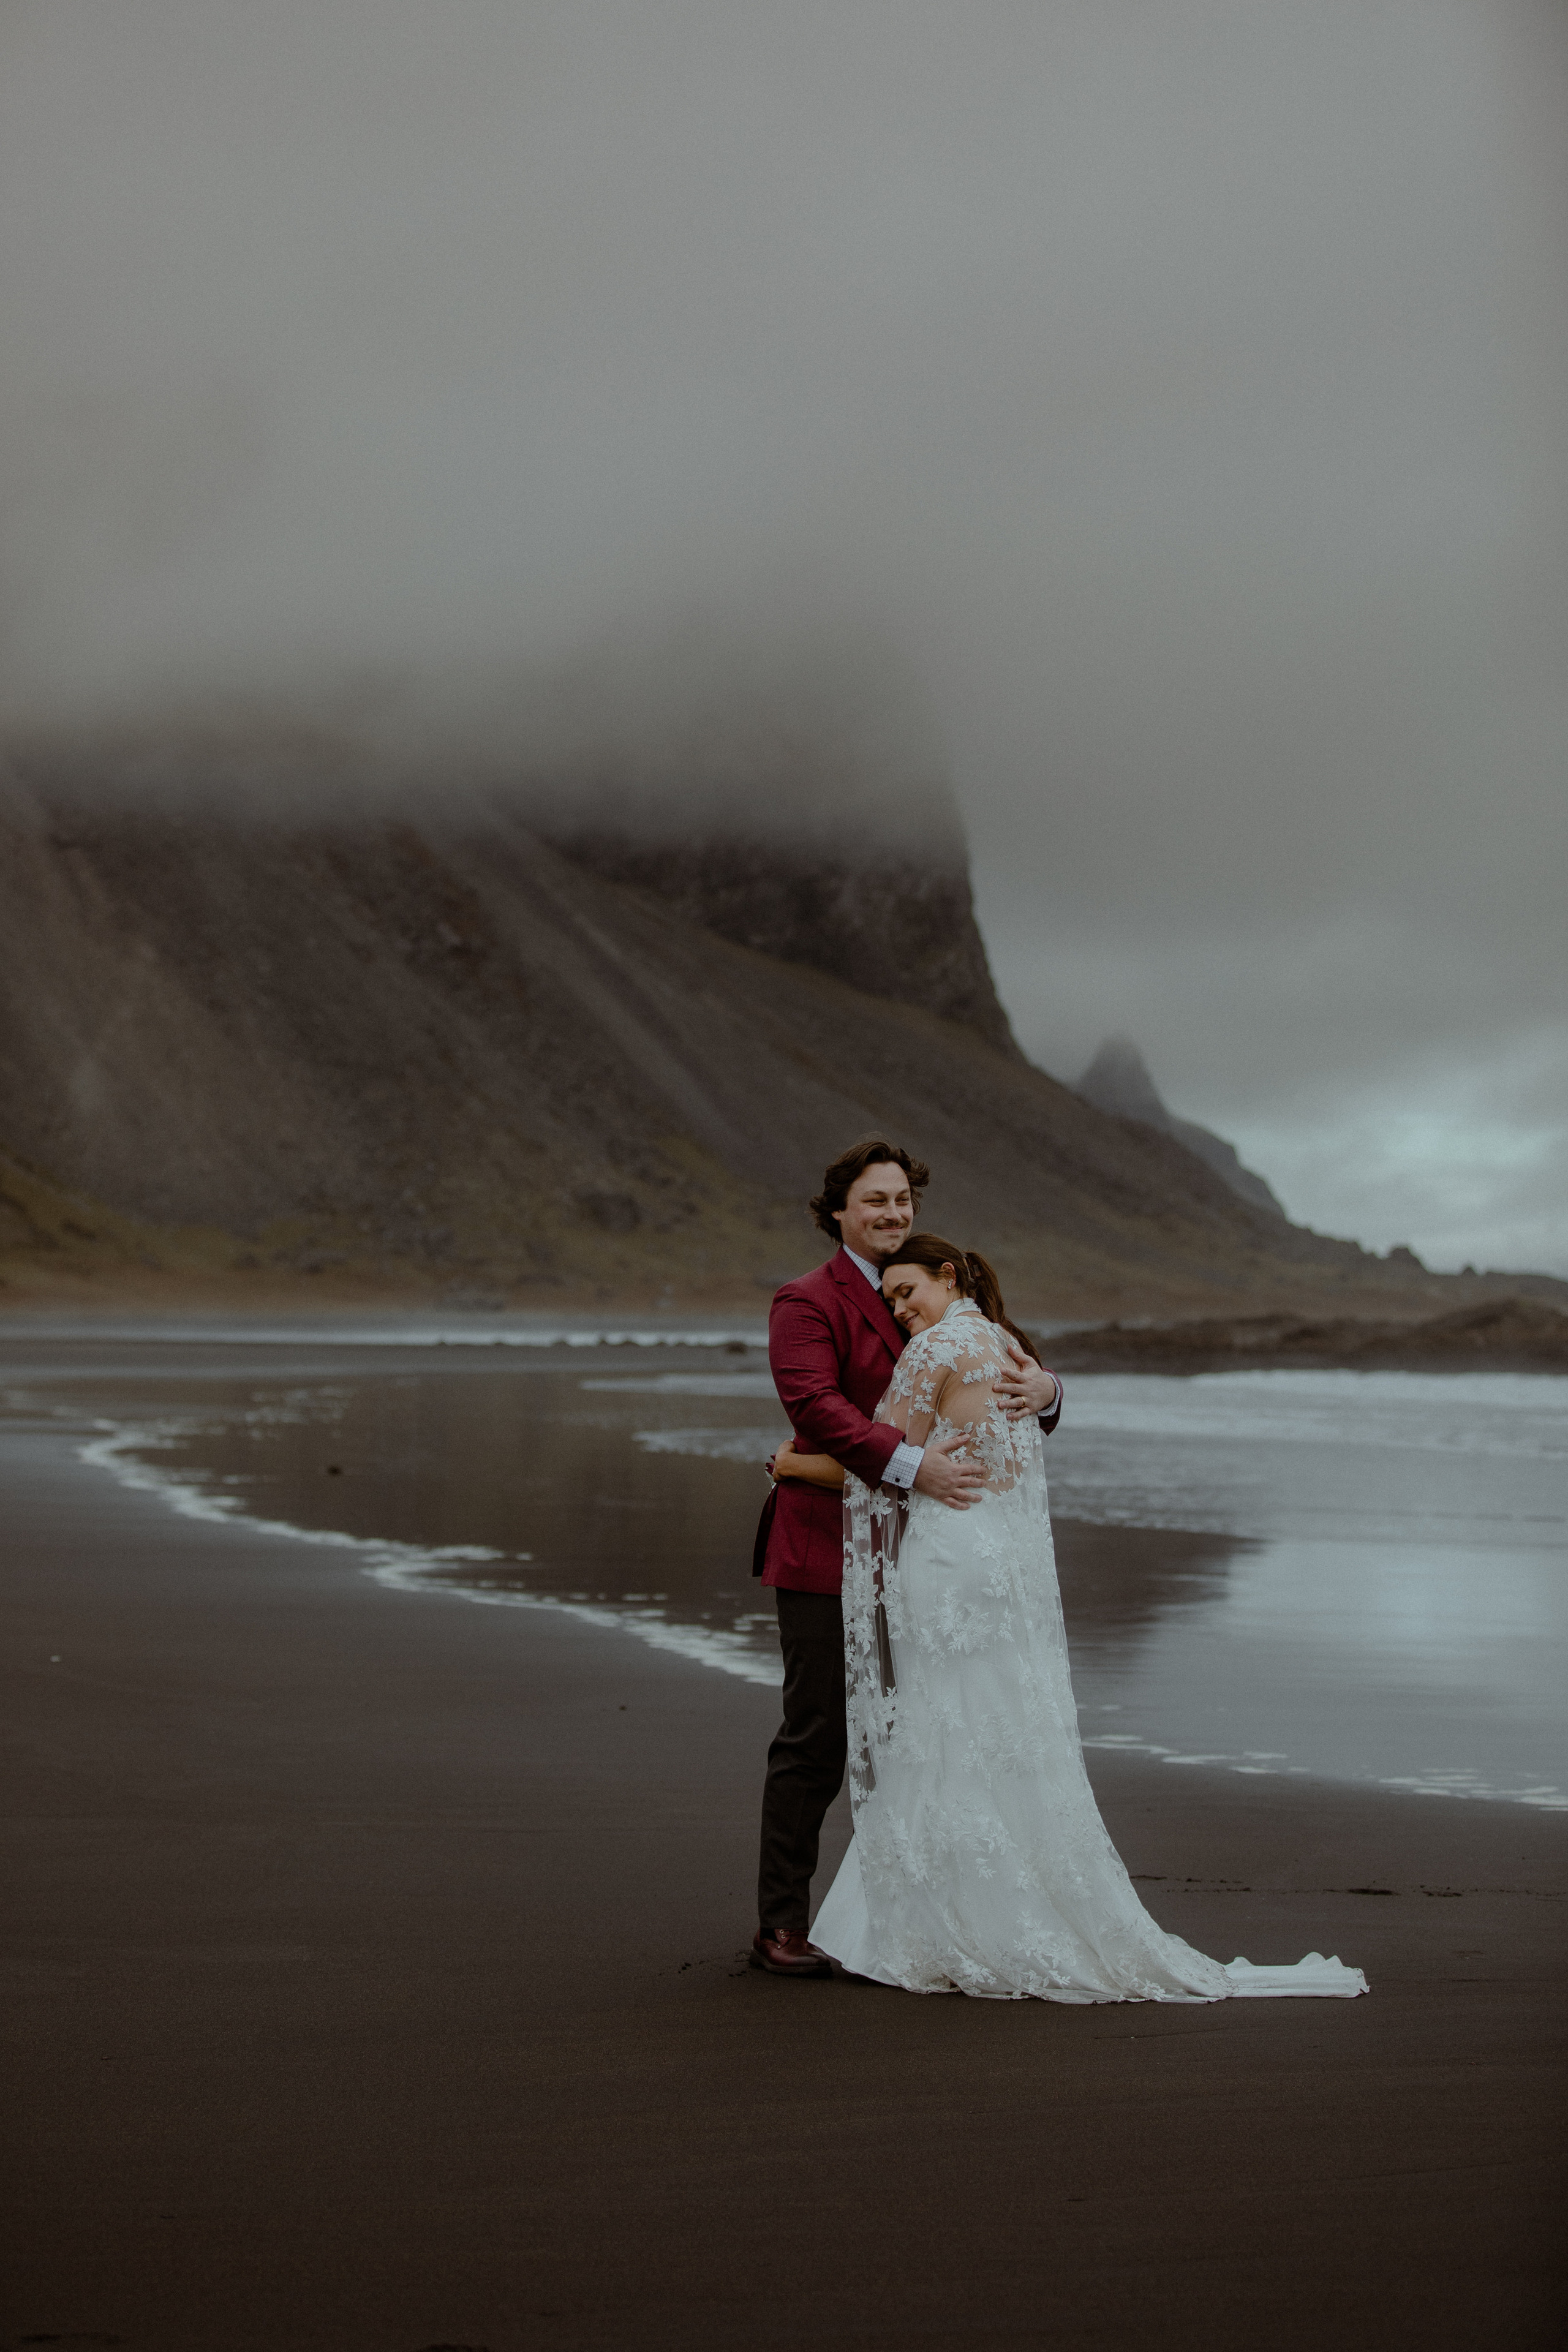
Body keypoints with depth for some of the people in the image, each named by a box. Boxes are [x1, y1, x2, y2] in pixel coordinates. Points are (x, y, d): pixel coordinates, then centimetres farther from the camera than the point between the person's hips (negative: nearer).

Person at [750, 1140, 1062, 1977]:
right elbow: (815, 1404, -21)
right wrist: (908, 1464, -32)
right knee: (816, 1739, -4)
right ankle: (782, 1925, 4)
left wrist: (1042, 1389, -16)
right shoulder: (808, 1302, -5)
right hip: (826, 1553, -6)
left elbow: (1008, 1367, 9)